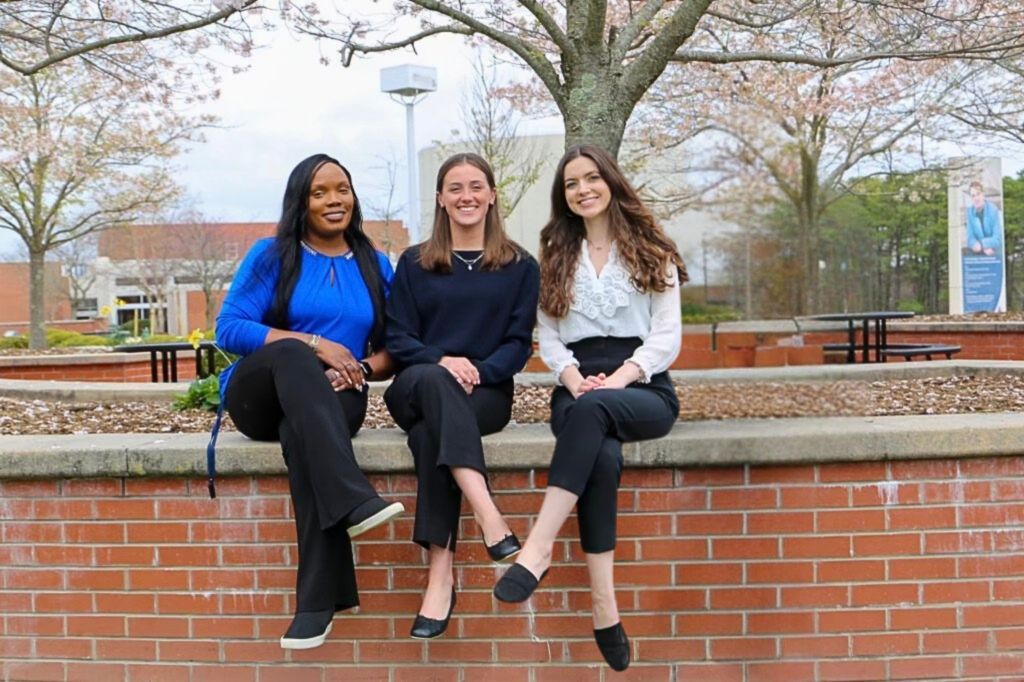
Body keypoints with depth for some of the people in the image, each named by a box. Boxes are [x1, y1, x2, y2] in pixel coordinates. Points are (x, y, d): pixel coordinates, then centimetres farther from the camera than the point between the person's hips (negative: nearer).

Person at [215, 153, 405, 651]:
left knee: (300, 433, -37)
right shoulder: (272, 255, 5)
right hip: (260, 398, -1)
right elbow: (229, 330, -7)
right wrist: (314, 344, -16)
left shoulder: (375, 266, 14)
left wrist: (364, 367, -12)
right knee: (293, 354, -37)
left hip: (333, 397, 1)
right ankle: (354, 501, -50)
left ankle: (319, 596, -37)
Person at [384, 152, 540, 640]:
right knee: (433, 381, -37)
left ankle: (441, 574, -37)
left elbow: (519, 342, 4)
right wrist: (441, 361, -16)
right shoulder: (414, 264, 13)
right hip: (418, 389, 1)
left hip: (487, 392, 0)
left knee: (430, 435, -34)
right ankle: (489, 518, -49)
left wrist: (479, 371, -16)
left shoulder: (519, 267, 12)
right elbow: (398, 338, 5)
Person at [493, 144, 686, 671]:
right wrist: (573, 378, -10)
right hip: (578, 387, 1)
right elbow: (548, 338, 12)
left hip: (643, 389, -1)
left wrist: (618, 379, -15)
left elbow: (667, 336, 2)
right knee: (602, 456, -34)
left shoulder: (652, 250, 12)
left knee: (592, 410, -38)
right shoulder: (556, 256, 20)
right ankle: (604, 606, -34)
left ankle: (538, 549, -41)